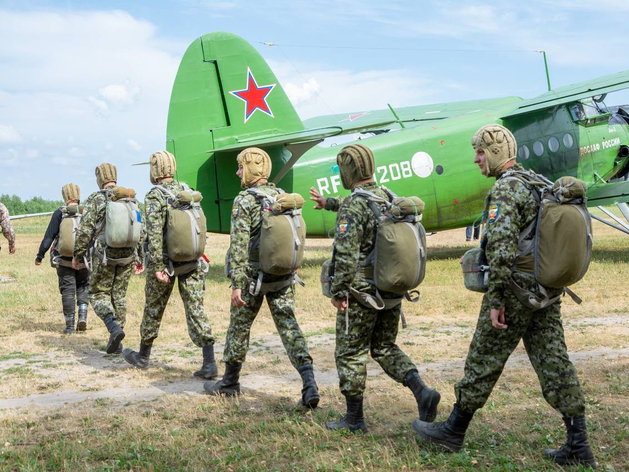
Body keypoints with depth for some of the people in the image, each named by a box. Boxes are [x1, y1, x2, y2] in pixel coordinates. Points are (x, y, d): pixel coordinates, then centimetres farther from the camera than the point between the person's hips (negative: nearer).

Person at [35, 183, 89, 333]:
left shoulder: (59, 213, -5)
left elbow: (49, 236, -6)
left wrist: (40, 256, 2)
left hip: (64, 259, -1)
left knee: (68, 291, 6)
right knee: (83, 287, 19)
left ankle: (70, 326, 7)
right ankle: (82, 317, 2)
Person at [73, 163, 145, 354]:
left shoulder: (95, 200, -6)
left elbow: (85, 230, -10)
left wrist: (77, 255, 1)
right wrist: (140, 257, 16)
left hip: (103, 255, -4)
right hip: (127, 256, 4)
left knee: (98, 294, 9)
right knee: (119, 296, 12)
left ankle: (113, 326, -15)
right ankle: (116, 343, 13)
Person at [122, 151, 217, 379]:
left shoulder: (154, 196, -9)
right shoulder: (188, 191, 8)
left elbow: (154, 234, -17)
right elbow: (200, 226, 11)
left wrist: (158, 267, -19)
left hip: (166, 261, -4)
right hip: (192, 262, 4)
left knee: (153, 309, 14)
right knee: (196, 310, 0)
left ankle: (143, 356, 31)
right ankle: (210, 362, -10)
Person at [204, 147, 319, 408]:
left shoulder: (244, 200, -12)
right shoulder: (283, 196, 7)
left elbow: (239, 246, -17)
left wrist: (236, 284, -17)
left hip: (254, 277, -5)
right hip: (284, 277, 5)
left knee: (239, 327, 12)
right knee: (289, 327, 2)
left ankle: (230, 382, 27)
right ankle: (309, 383, -12)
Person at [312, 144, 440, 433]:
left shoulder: (352, 207, -17)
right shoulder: (388, 196, 8)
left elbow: (346, 255, -24)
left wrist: (338, 292, -14)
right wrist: (329, 203, 41)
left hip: (361, 293, -7)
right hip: (392, 289, 8)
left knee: (350, 354, 7)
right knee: (385, 348, 19)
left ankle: (354, 419, 15)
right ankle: (422, 392, 1)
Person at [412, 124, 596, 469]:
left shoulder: (505, 190, -16)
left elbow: (502, 248, -25)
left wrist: (496, 301, -21)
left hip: (516, 292, -8)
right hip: (547, 292, 8)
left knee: (484, 362, 4)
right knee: (555, 365, 7)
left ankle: (453, 431, 17)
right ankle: (578, 447, 7)